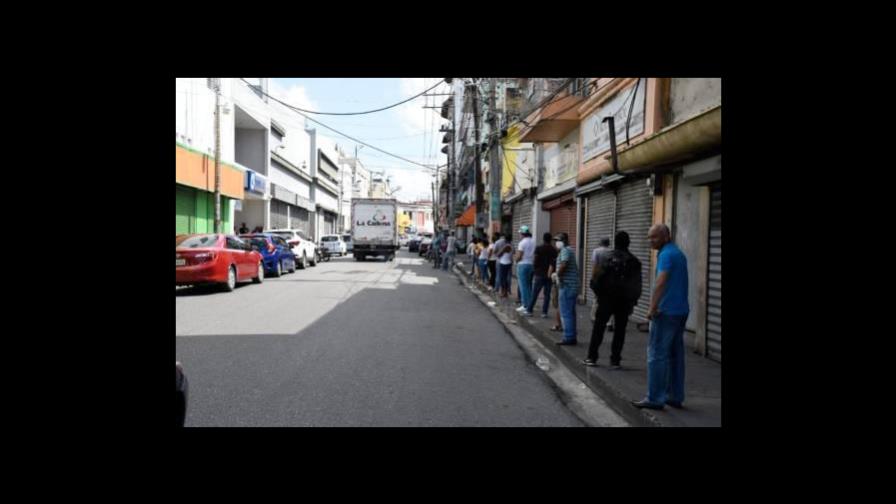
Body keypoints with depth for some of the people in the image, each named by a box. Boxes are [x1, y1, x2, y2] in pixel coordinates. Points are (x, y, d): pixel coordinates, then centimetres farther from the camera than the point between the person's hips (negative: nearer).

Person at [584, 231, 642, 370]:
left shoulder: (605, 257, -4)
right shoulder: (634, 261, 2)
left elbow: (596, 278, -8)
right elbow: (637, 285, 3)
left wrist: (598, 293, 7)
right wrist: (633, 301, 12)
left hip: (606, 298, -1)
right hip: (625, 301, 1)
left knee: (598, 327, 7)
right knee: (620, 330, 7)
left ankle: (592, 357, 8)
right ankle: (615, 361, 7)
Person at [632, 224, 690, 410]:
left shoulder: (667, 254, -13)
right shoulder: (679, 253, 17)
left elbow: (661, 283, -24)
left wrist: (652, 308, -27)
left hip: (667, 311, -10)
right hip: (681, 310, 10)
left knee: (657, 354, -5)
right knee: (676, 354, 12)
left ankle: (655, 398, -2)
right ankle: (675, 396, 18)